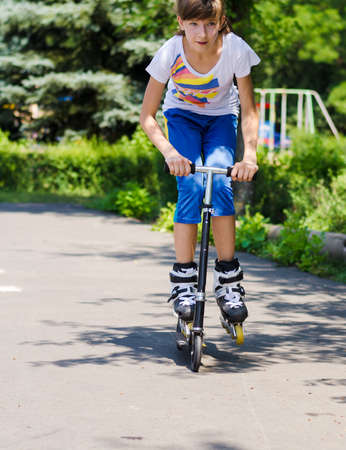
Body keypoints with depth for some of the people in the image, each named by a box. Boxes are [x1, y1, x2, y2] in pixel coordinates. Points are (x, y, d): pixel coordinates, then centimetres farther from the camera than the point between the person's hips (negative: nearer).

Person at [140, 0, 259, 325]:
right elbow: (147, 116, -22)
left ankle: (228, 281, -17)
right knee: (191, 187, -23)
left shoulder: (235, 49, -27)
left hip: (221, 118, 0)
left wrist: (250, 154, -35)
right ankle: (183, 281, -15)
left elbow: (249, 110, -19)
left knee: (219, 182, -25)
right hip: (182, 116, 0)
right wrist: (169, 152, -38)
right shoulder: (171, 52, -27)